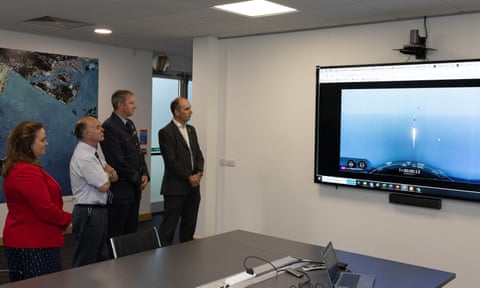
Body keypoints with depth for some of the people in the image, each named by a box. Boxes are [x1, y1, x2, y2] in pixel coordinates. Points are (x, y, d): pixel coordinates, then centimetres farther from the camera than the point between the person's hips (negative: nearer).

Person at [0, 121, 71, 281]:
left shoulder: (15, 169, 13)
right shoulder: (27, 172, -21)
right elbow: (46, 209, -23)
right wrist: (67, 219, -5)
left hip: (21, 242, 11)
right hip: (34, 246, -10)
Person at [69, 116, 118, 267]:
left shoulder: (95, 152, 11)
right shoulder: (84, 157, -20)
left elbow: (114, 176, 14)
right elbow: (104, 186, -20)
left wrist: (107, 172, -9)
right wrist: (107, 173, 1)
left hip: (99, 210, 10)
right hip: (89, 213, -10)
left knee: (102, 257, 18)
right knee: (86, 262, 0)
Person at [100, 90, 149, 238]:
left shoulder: (130, 124, 14)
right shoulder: (109, 127, -15)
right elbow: (118, 161, -19)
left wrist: (145, 174, 3)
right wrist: (138, 179, -11)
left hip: (134, 189, 9)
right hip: (120, 190, -9)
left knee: (132, 231, 14)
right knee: (116, 233, 1)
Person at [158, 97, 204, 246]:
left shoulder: (191, 130, 14)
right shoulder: (165, 132, -10)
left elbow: (198, 154, 13)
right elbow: (171, 161, -15)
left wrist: (199, 173, -3)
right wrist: (189, 177, -13)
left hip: (193, 186, 7)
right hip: (176, 188, -7)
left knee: (189, 225, 13)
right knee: (169, 226, -1)